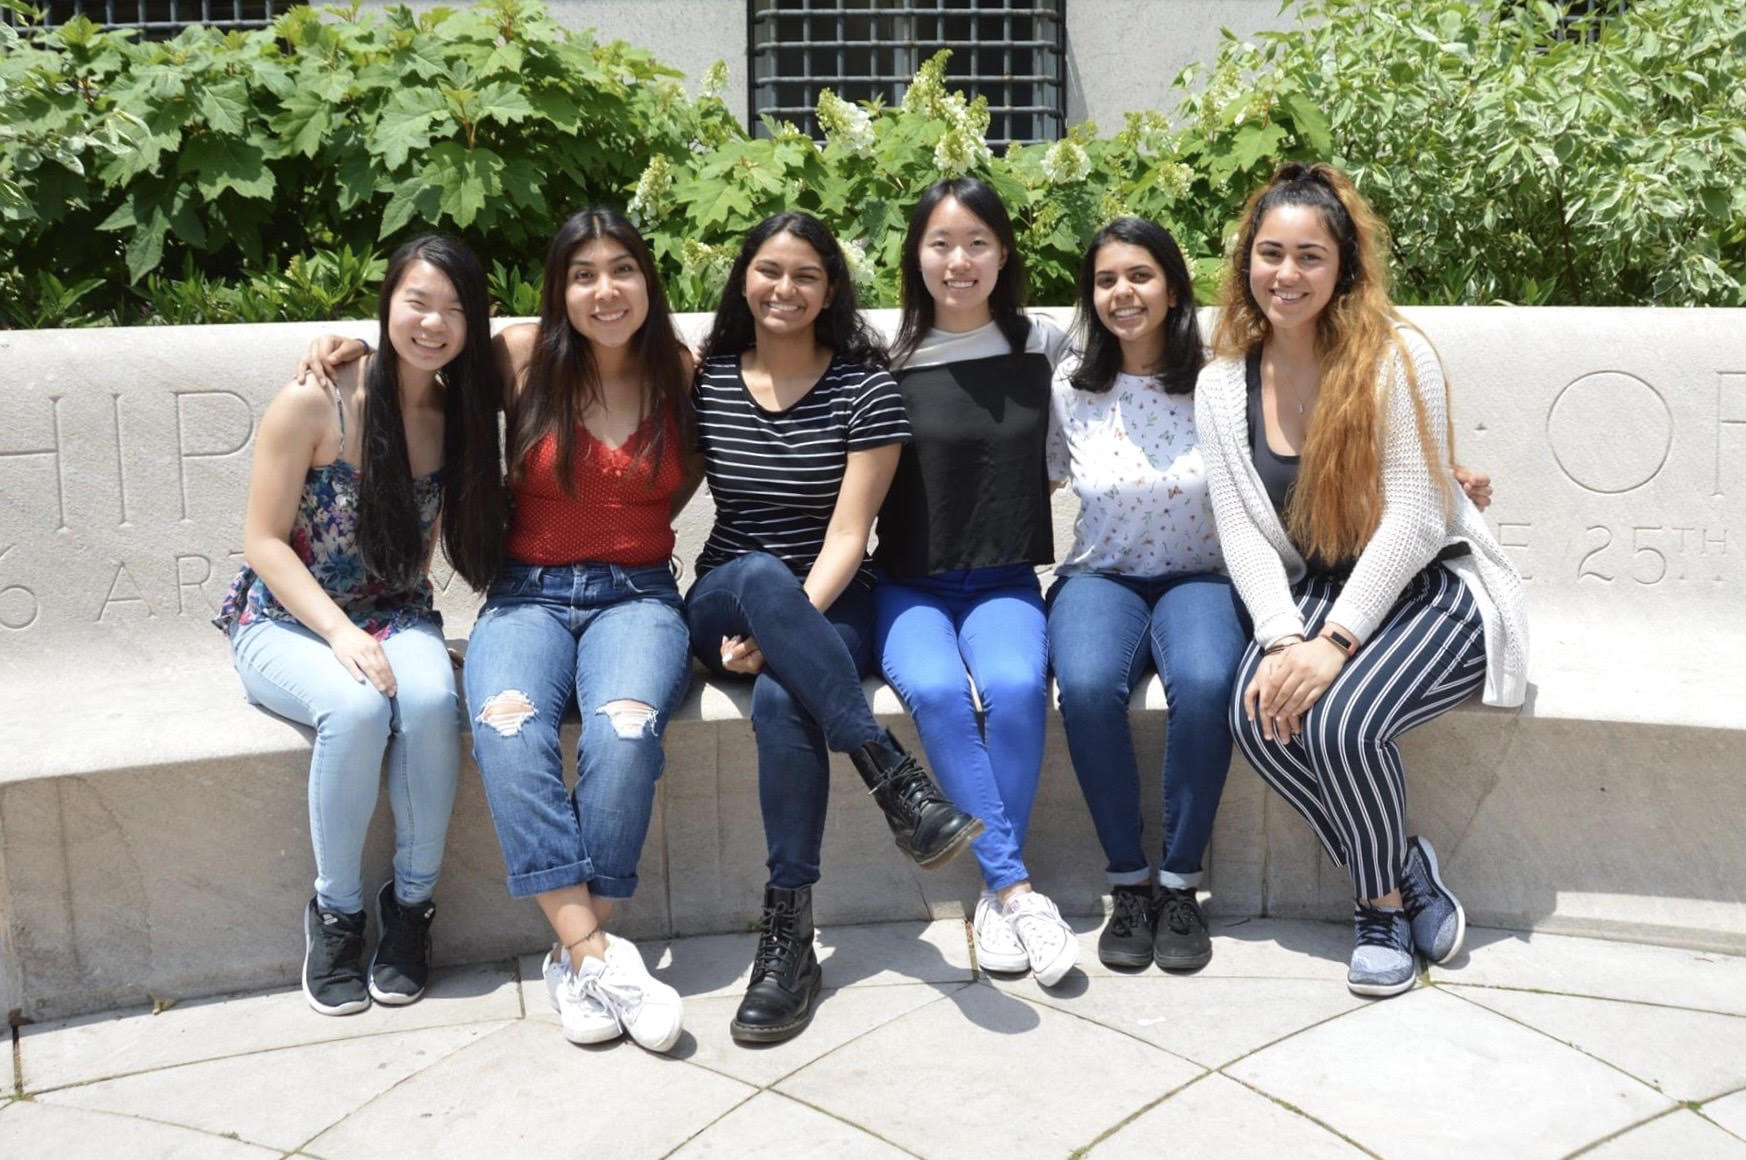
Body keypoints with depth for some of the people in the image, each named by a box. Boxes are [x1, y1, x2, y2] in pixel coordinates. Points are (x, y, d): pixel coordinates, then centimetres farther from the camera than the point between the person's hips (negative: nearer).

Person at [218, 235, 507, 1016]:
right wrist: (341, 634, -23)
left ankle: (412, 902, -12)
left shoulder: (459, 412, 1)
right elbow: (263, 541, -11)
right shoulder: (315, 402, -12)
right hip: (286, 620, -3)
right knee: (358, 708, -35)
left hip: (395, 619, 3)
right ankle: (336, 909, -12)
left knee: (431, 701, -32)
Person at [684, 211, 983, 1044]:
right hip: (724, 602, 2)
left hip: (830, 605, -1)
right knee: (763, 575, -36)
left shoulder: (865, 390, -1)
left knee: (783, 699, -35)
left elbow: (847, 536, -8)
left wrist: (784, 632, -21)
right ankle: (897, 784, -36)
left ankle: (788, 935, -28)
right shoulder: (707, 381, 6)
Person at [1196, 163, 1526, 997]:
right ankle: (1406, 874, -2)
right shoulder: (1223, 384, 3)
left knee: (1339, 719, -29)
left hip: (1430, 588, -4)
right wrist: (1284, 639, -18)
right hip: (1317, 593, 5)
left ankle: (1383, 902, 1)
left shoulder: (1396, 358, -12)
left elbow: (1412, 521, -16)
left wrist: (1335, 642, -24)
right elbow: (1242, 532, -2)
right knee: (1258, 716, -24)